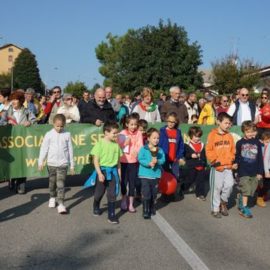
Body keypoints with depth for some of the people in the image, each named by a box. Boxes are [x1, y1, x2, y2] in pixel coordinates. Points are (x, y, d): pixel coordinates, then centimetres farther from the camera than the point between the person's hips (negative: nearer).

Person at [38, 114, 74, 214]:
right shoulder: (49, 134, -2)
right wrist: (41, 162, -1)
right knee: (52, 182, 16)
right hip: (51, 163, 1)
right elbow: (44, 148, 2)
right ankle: (52, 197, 38)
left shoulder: (67, 135, 0)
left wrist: (72, 165, 6)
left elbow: (70, 150, 4)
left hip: (63, 163, -1)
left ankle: (61, 204, -9)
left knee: (61, 184, -8)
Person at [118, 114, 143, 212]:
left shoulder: (139, 133, -3)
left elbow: (140, 145, -11)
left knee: (132, 182, 4)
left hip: (134, 161, 0)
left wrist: (137, 152, -32)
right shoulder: (122, 133, -5)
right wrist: (125, 143, -24)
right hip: (123, 161, 0)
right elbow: (119, 147, -6)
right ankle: (124, 200, 33)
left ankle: (131, 204, 17)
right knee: (124, 181, 10)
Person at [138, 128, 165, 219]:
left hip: (156, 175, 4)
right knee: (146, 193, -6)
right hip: (145, 175, -4)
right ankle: (145, 211, 2)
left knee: (154, 193, 14)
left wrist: (157, 161, -25)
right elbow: (140, 159, -16)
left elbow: (163, 160, -6)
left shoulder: (160, 150, 4)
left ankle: (152, 208, 33)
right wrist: (149, 163, -27)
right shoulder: (143, 149, -7)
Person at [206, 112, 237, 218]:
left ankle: (223, 202, 21)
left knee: (229, 185, -6)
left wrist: (233, 161, 5)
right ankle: (215, 209, 17)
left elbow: (233, 150, 14)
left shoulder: (229, 136, 8)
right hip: (217, 167, -4)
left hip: (228, 166, 4)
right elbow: (208, 150, -8)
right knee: (216, 188, 3)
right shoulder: (212, 135, -7)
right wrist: (214, 160, -14)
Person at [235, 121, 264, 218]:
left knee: (251, 190, 11)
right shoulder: (240, 143, -3)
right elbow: (236, 157, 3)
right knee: (245, 190, -4)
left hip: (254, 172, 3)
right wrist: (235, 168, 3)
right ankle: (244, 208, 5)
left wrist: (260, 172, 3)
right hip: (243, 171, -3)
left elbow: (260, 158, 4)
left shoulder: (257, 143, 1)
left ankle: (241, 203, 29)